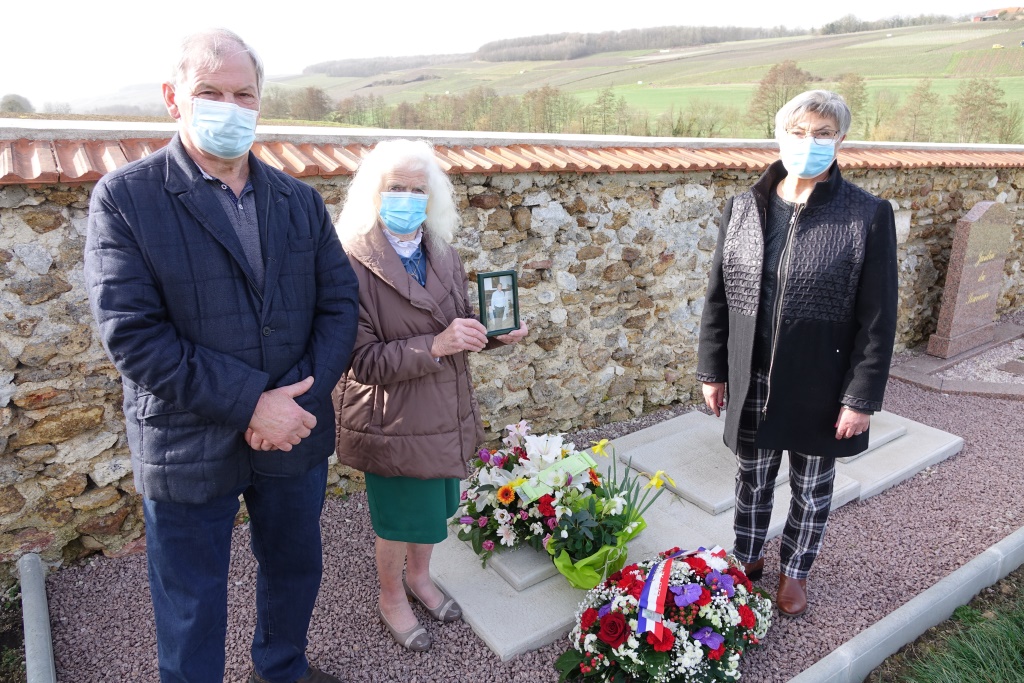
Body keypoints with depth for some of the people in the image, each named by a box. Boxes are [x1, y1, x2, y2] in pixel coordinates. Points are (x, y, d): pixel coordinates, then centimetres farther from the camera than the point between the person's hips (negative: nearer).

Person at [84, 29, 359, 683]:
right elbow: (132, 333, -17)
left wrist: (305, 396, -15)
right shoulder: (124, 198, -10)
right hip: (188, 450, -4)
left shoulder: (300, 200, 3)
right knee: (192, 609, 16)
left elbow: (340, 301, 0)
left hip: (295, 436, 5)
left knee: (296, 570, 25)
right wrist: (249, 403, -22)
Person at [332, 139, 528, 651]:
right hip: (395, 421, -6)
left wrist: (495, 334, -10)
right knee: (399, 517, 14)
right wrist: (436, 345, -33)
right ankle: (392, 598, 43)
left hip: (447, 413, 6)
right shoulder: (355, 263, -19)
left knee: (436, 505, 23)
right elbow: (364, 360, -22)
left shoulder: (443, 255, 1)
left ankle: (419, 576, 51)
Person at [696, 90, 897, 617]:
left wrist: (862, 396, -10)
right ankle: (748, 558, 44)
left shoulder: (868, 216, -10)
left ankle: (794, 571, 42)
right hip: (752, 382, 2)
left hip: (820, 386, -2)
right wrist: (713, 370, 2)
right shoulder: (744, 207, -2)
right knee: (752, 476, 19)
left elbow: (878, 318, -9)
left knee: (812, 487, 17)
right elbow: (717, 296, 2)